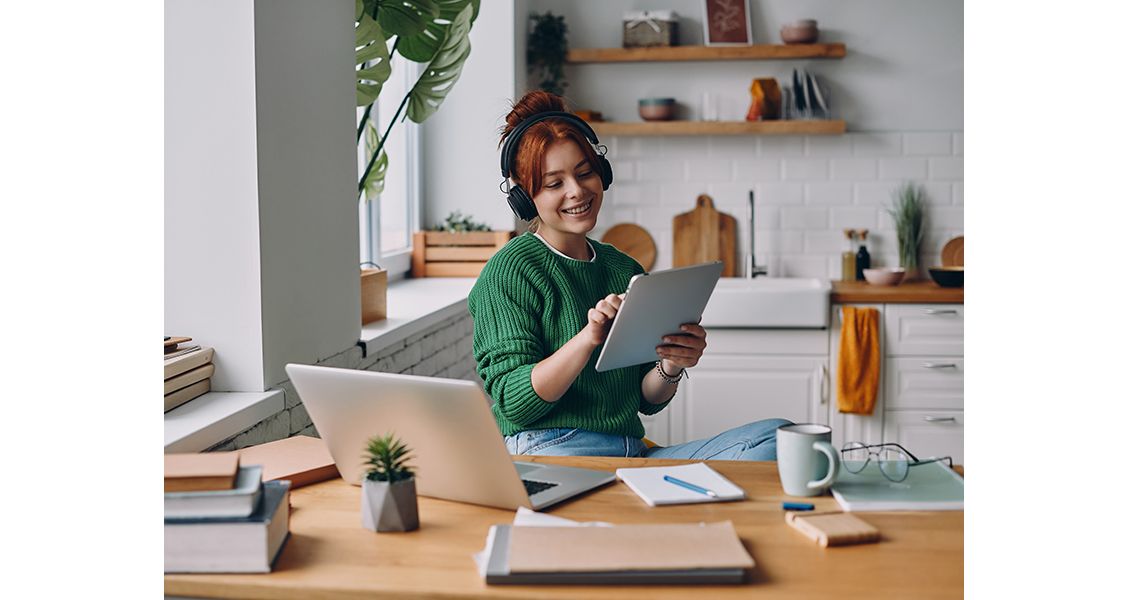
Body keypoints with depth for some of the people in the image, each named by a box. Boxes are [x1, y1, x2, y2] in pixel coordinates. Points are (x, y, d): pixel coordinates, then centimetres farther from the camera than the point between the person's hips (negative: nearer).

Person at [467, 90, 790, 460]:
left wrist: (672, 365, -6)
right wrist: (588, 338, -21)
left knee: (774, 437, -16)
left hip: (634, 454, 8)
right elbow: (512, 404, -9)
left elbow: (647, 401, 16)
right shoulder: (508, 272, -1)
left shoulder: (627, 270, 16)